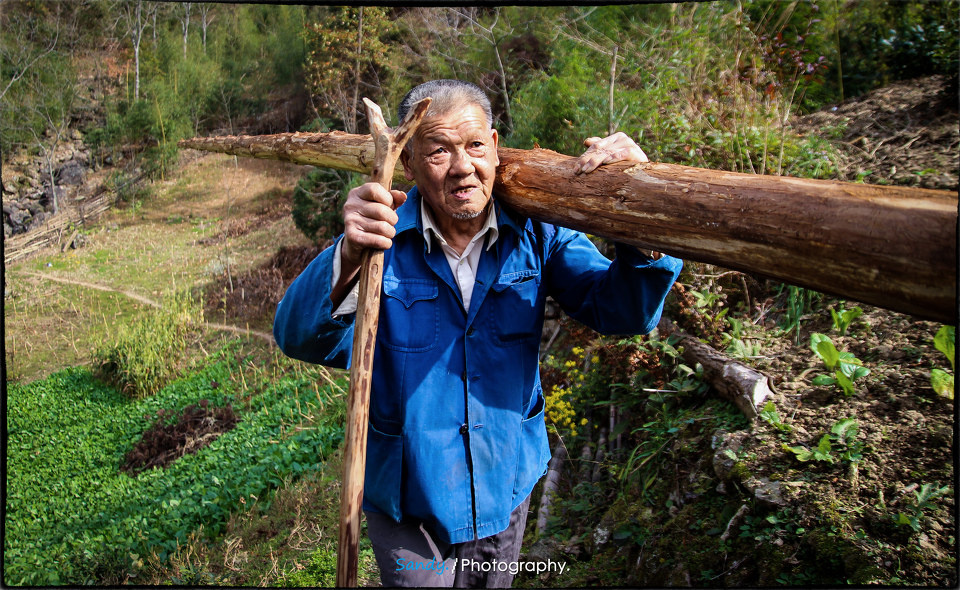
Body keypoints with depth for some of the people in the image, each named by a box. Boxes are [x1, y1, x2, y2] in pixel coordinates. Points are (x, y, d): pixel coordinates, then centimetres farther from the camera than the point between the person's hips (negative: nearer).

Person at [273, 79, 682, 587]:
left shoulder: (534, 235, -11)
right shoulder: (382, 239, -17)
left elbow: (622, 313, -17)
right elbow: (302, 339, -27)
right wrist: (348, 256, -48)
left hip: (505, 485, 3)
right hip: (406, 497, -2)